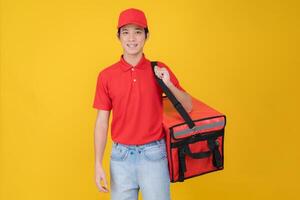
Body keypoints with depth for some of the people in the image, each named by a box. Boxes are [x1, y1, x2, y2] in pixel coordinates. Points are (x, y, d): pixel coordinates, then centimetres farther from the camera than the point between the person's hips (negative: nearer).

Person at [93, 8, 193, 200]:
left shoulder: (160, 70, 1)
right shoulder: (106, 75, 1)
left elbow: (188, 107, 3)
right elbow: (102, 121, 2)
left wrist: (168, 84, -14)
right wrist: (98, 164, -2)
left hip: (154, 154, 0)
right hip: (121, 155, 1)